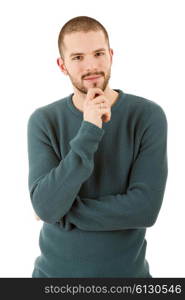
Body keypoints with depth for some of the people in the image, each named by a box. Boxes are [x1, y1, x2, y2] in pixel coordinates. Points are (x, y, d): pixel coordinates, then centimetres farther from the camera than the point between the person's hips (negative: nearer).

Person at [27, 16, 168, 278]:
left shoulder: (149, 115, -13)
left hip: (126, 271, -1)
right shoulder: (43, 121, -10)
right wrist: (89, 133, -29)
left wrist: (61, 211, -16)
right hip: (54, 269, 1)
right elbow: (45, 207, -21)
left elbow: (145, 208, -20)